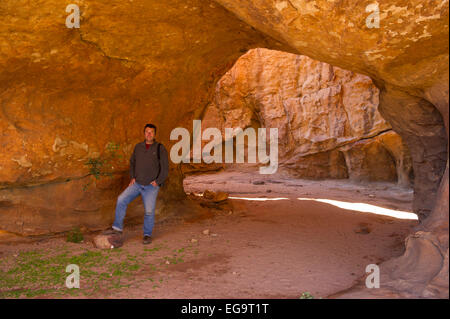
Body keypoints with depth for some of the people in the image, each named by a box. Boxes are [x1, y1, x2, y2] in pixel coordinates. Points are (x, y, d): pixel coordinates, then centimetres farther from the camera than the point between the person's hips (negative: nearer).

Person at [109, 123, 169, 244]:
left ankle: (147, 235, 12)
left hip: (151, 186, -4)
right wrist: (132, 177, 8)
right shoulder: (138, 147, 8)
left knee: (149, 211, -6)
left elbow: (165, 168, -4)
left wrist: (157, 182, -9)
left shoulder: (160, 148, -5)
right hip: (137, 184, 4)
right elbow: (132, 162, 20)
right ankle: (118, 228, -1)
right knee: (121, 200, -11)